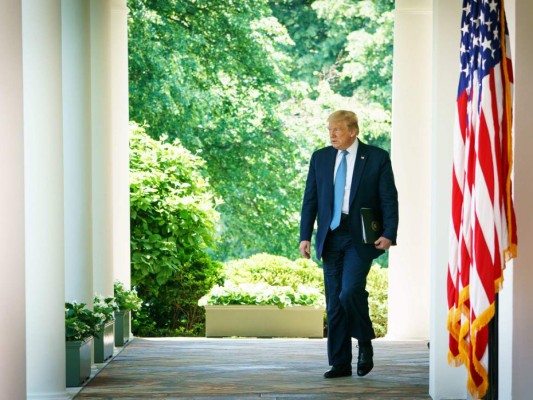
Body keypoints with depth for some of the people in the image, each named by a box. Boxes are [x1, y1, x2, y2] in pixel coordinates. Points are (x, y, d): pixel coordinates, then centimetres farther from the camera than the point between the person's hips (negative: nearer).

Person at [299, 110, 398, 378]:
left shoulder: (377, 158, 0)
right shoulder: (320, 158, 10)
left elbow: (389, 199, -2)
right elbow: (310, 200, 10)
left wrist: (389, 234, -14)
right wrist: (305, 236, 2)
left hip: (360, 238, -4)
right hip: (330, 238, 4)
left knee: (350, 292, -21)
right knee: (334, 303, 5)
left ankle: (365, 342, 6)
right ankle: (340, 363, 13)